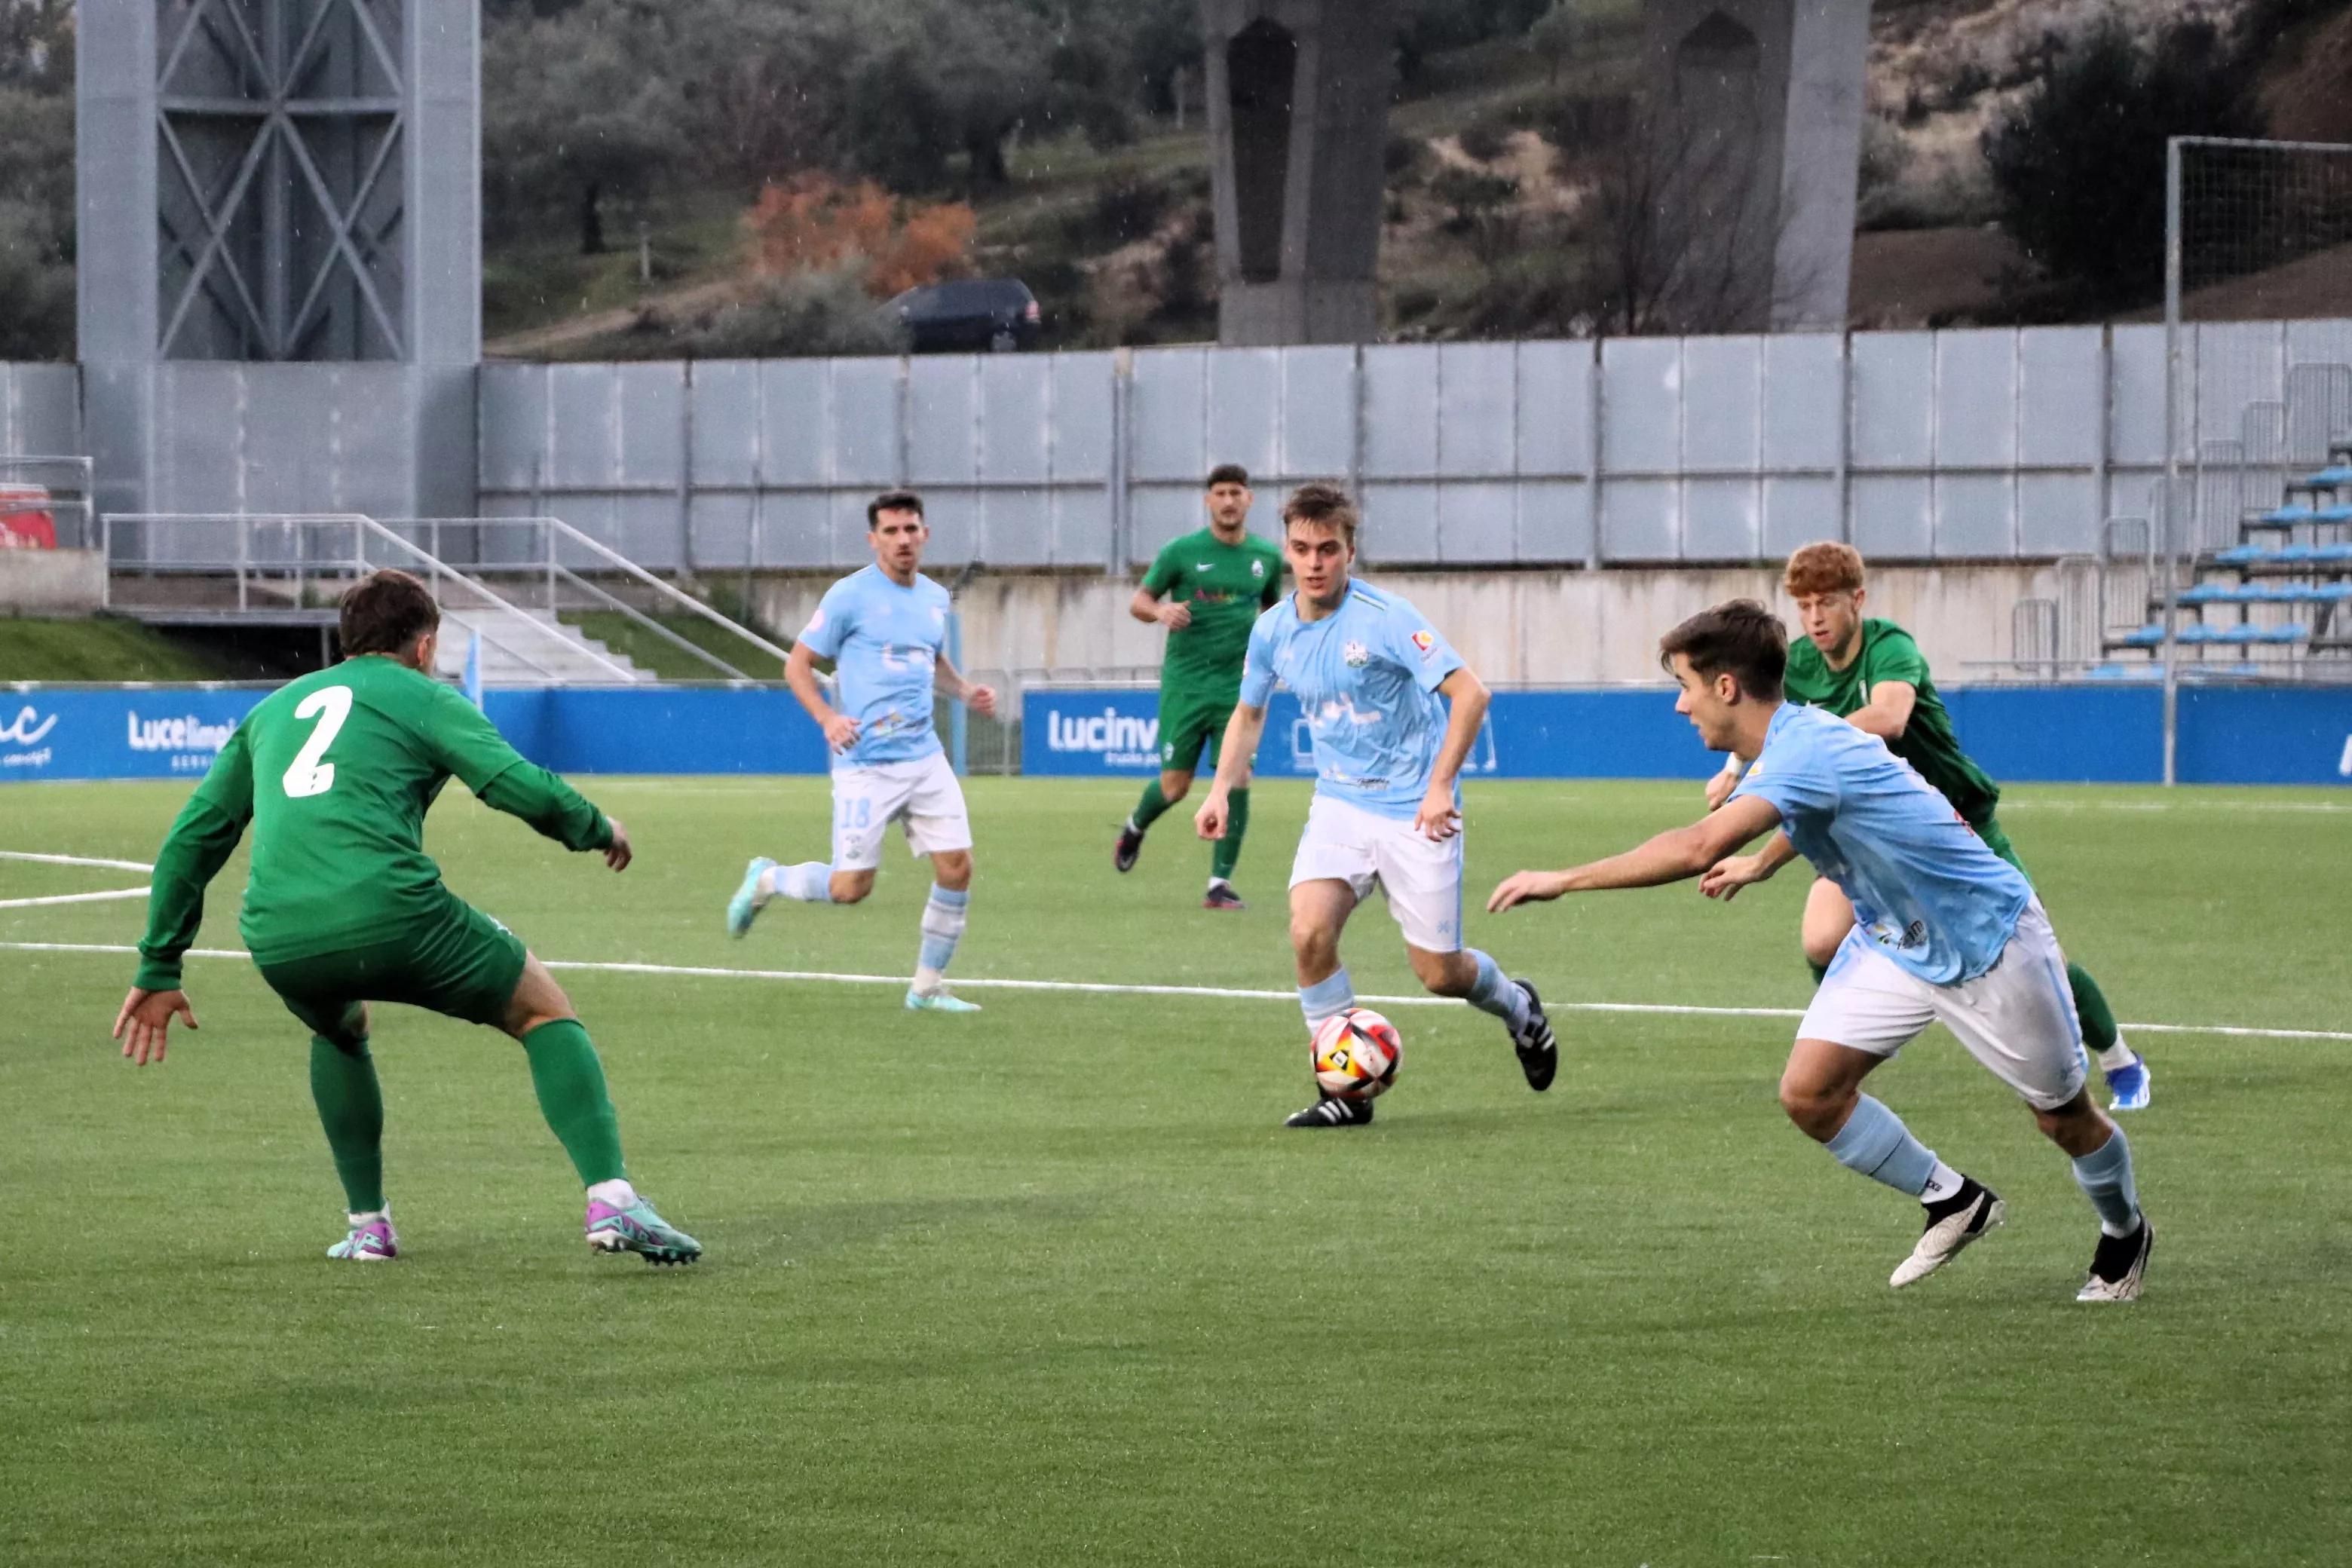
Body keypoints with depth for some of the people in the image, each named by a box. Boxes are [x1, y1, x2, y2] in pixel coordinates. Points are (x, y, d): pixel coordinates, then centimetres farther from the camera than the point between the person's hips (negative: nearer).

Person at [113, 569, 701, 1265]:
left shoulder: (273, 709, 30)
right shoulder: (423, 698, 14)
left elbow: (195, 835, 28)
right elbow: (522, 788, -1)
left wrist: (159, 970, 31)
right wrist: (597, 830, 19)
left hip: (278, 943, 4)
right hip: (390, 914, -4)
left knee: (340, 1030, 38)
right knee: (546, 1011, 14)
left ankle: (368, 1225, 28)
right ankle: (609, 1199, -3)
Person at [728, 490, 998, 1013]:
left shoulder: (935, 598, 12)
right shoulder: (850, 596, -7)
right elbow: (797, 665, -4)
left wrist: (966, 691, 10)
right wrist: (827, 718, -20)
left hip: (924, 758, 6)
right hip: (866, 765, -6)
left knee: (957, 867, -3)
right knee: (851, 886, -7)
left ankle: (927, 987, 11)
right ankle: (765, 881, 22)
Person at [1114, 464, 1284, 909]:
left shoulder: (1267, 557, 6)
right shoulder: (1181, 552, -3)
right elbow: (1139, 601, 2)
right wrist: (1160, 611, -20)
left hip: (1237, 685, 2)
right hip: (1185, 683, -2)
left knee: (1237, 778, -12)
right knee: (1175, 785, 1)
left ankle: (1220, 884, -4)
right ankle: (1136, 826, 37)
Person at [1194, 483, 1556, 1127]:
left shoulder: (1384, 618, -18)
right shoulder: (1274, 631, 1)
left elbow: (1469, 692, -20)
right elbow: (1249, 712, 20)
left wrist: (1440, 787, -25)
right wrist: (1221, 789, 7)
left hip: (1414, 812, -4)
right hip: (1339, 804, 4)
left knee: (1440, 973, 0)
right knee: (1309, 932, -20)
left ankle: (1517, 1008, 36)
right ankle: (1346, 1091, -6)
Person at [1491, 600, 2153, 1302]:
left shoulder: (1806, 749, -34)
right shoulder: (1793, 741, -5)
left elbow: (1698, 849, -46)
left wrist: (1565, 880, -41)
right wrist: (1761, 864, 31)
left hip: (1988, 940, -8)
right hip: (1893, 942, 8)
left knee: (2062, 1113, 7)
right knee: (1809, 1092, -8)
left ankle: (2125, 1233, 36)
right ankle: (1952, 1201, 12)